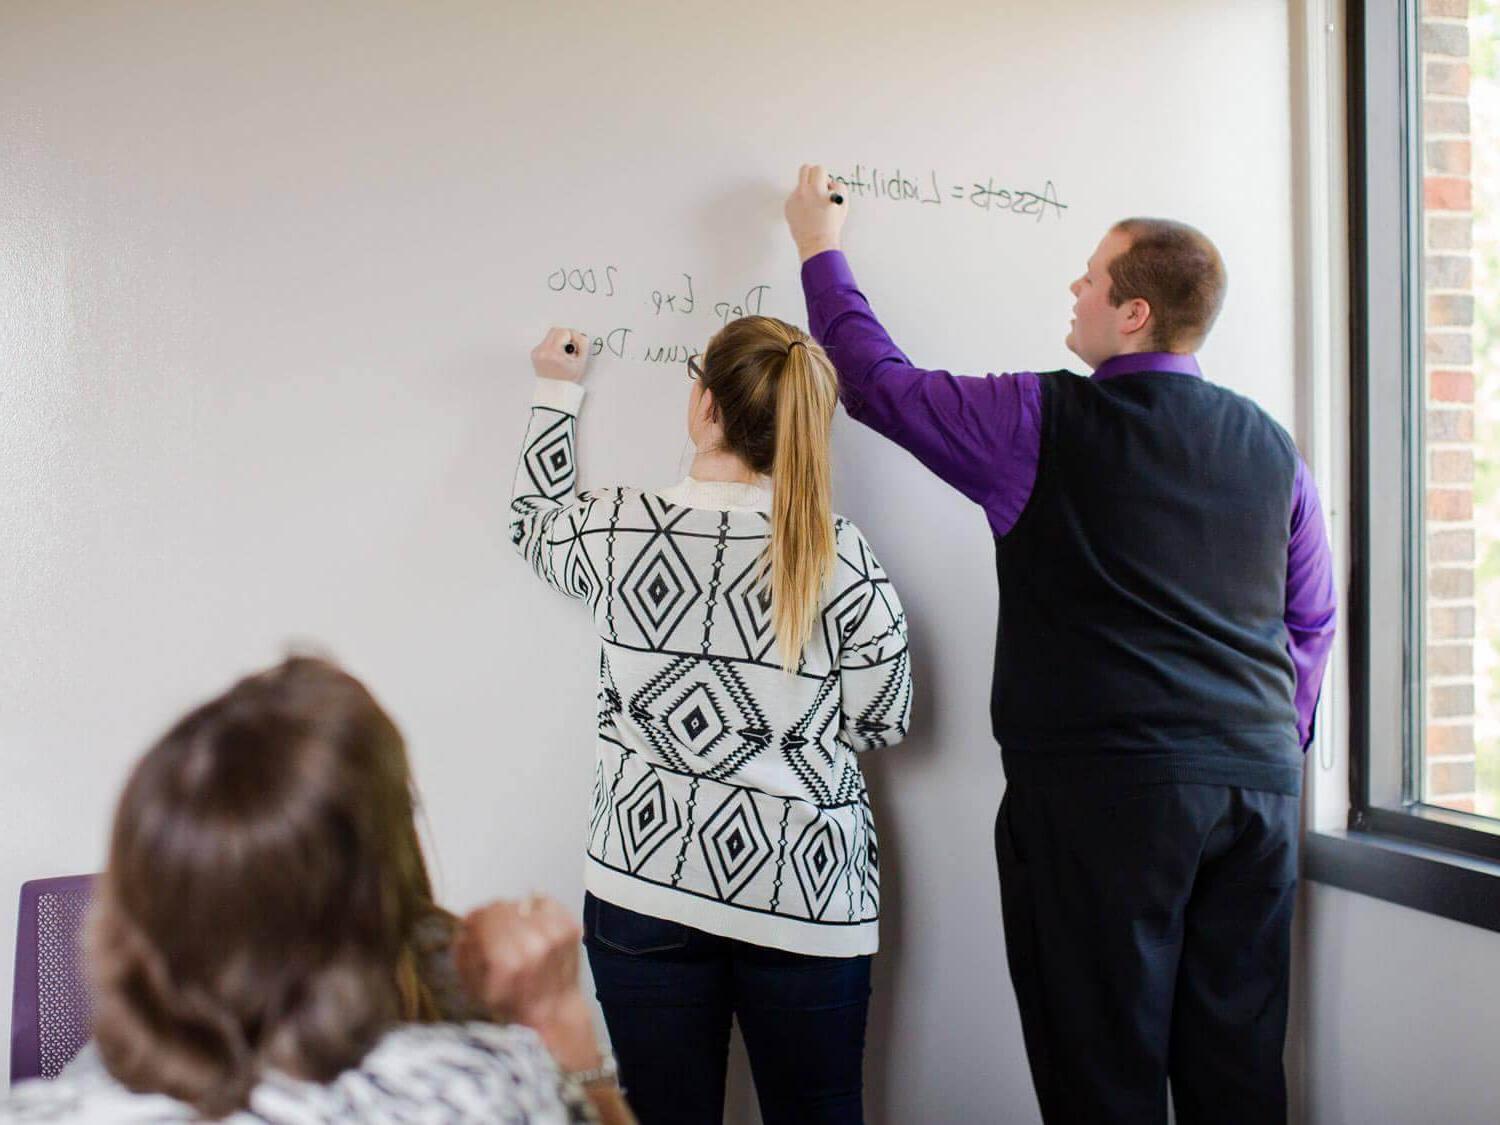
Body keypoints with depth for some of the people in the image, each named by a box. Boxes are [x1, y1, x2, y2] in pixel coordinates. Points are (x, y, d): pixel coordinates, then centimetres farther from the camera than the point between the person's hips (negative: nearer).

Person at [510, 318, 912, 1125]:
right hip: (805, 893, 0)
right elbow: (882, 723, -2)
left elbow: (536, 523, 15)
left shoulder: (618, 530, -9)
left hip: (647, 885, 1)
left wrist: (556, 392, 25)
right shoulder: (842, 557, -11)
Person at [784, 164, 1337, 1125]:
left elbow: (878, 383, 4)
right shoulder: (1270, 444, 9)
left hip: (1105, 790, -6)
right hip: (1260, 783, 6)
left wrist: (821, 250, 18)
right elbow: (1313, 620, 14)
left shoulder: (1047, 423, -7)